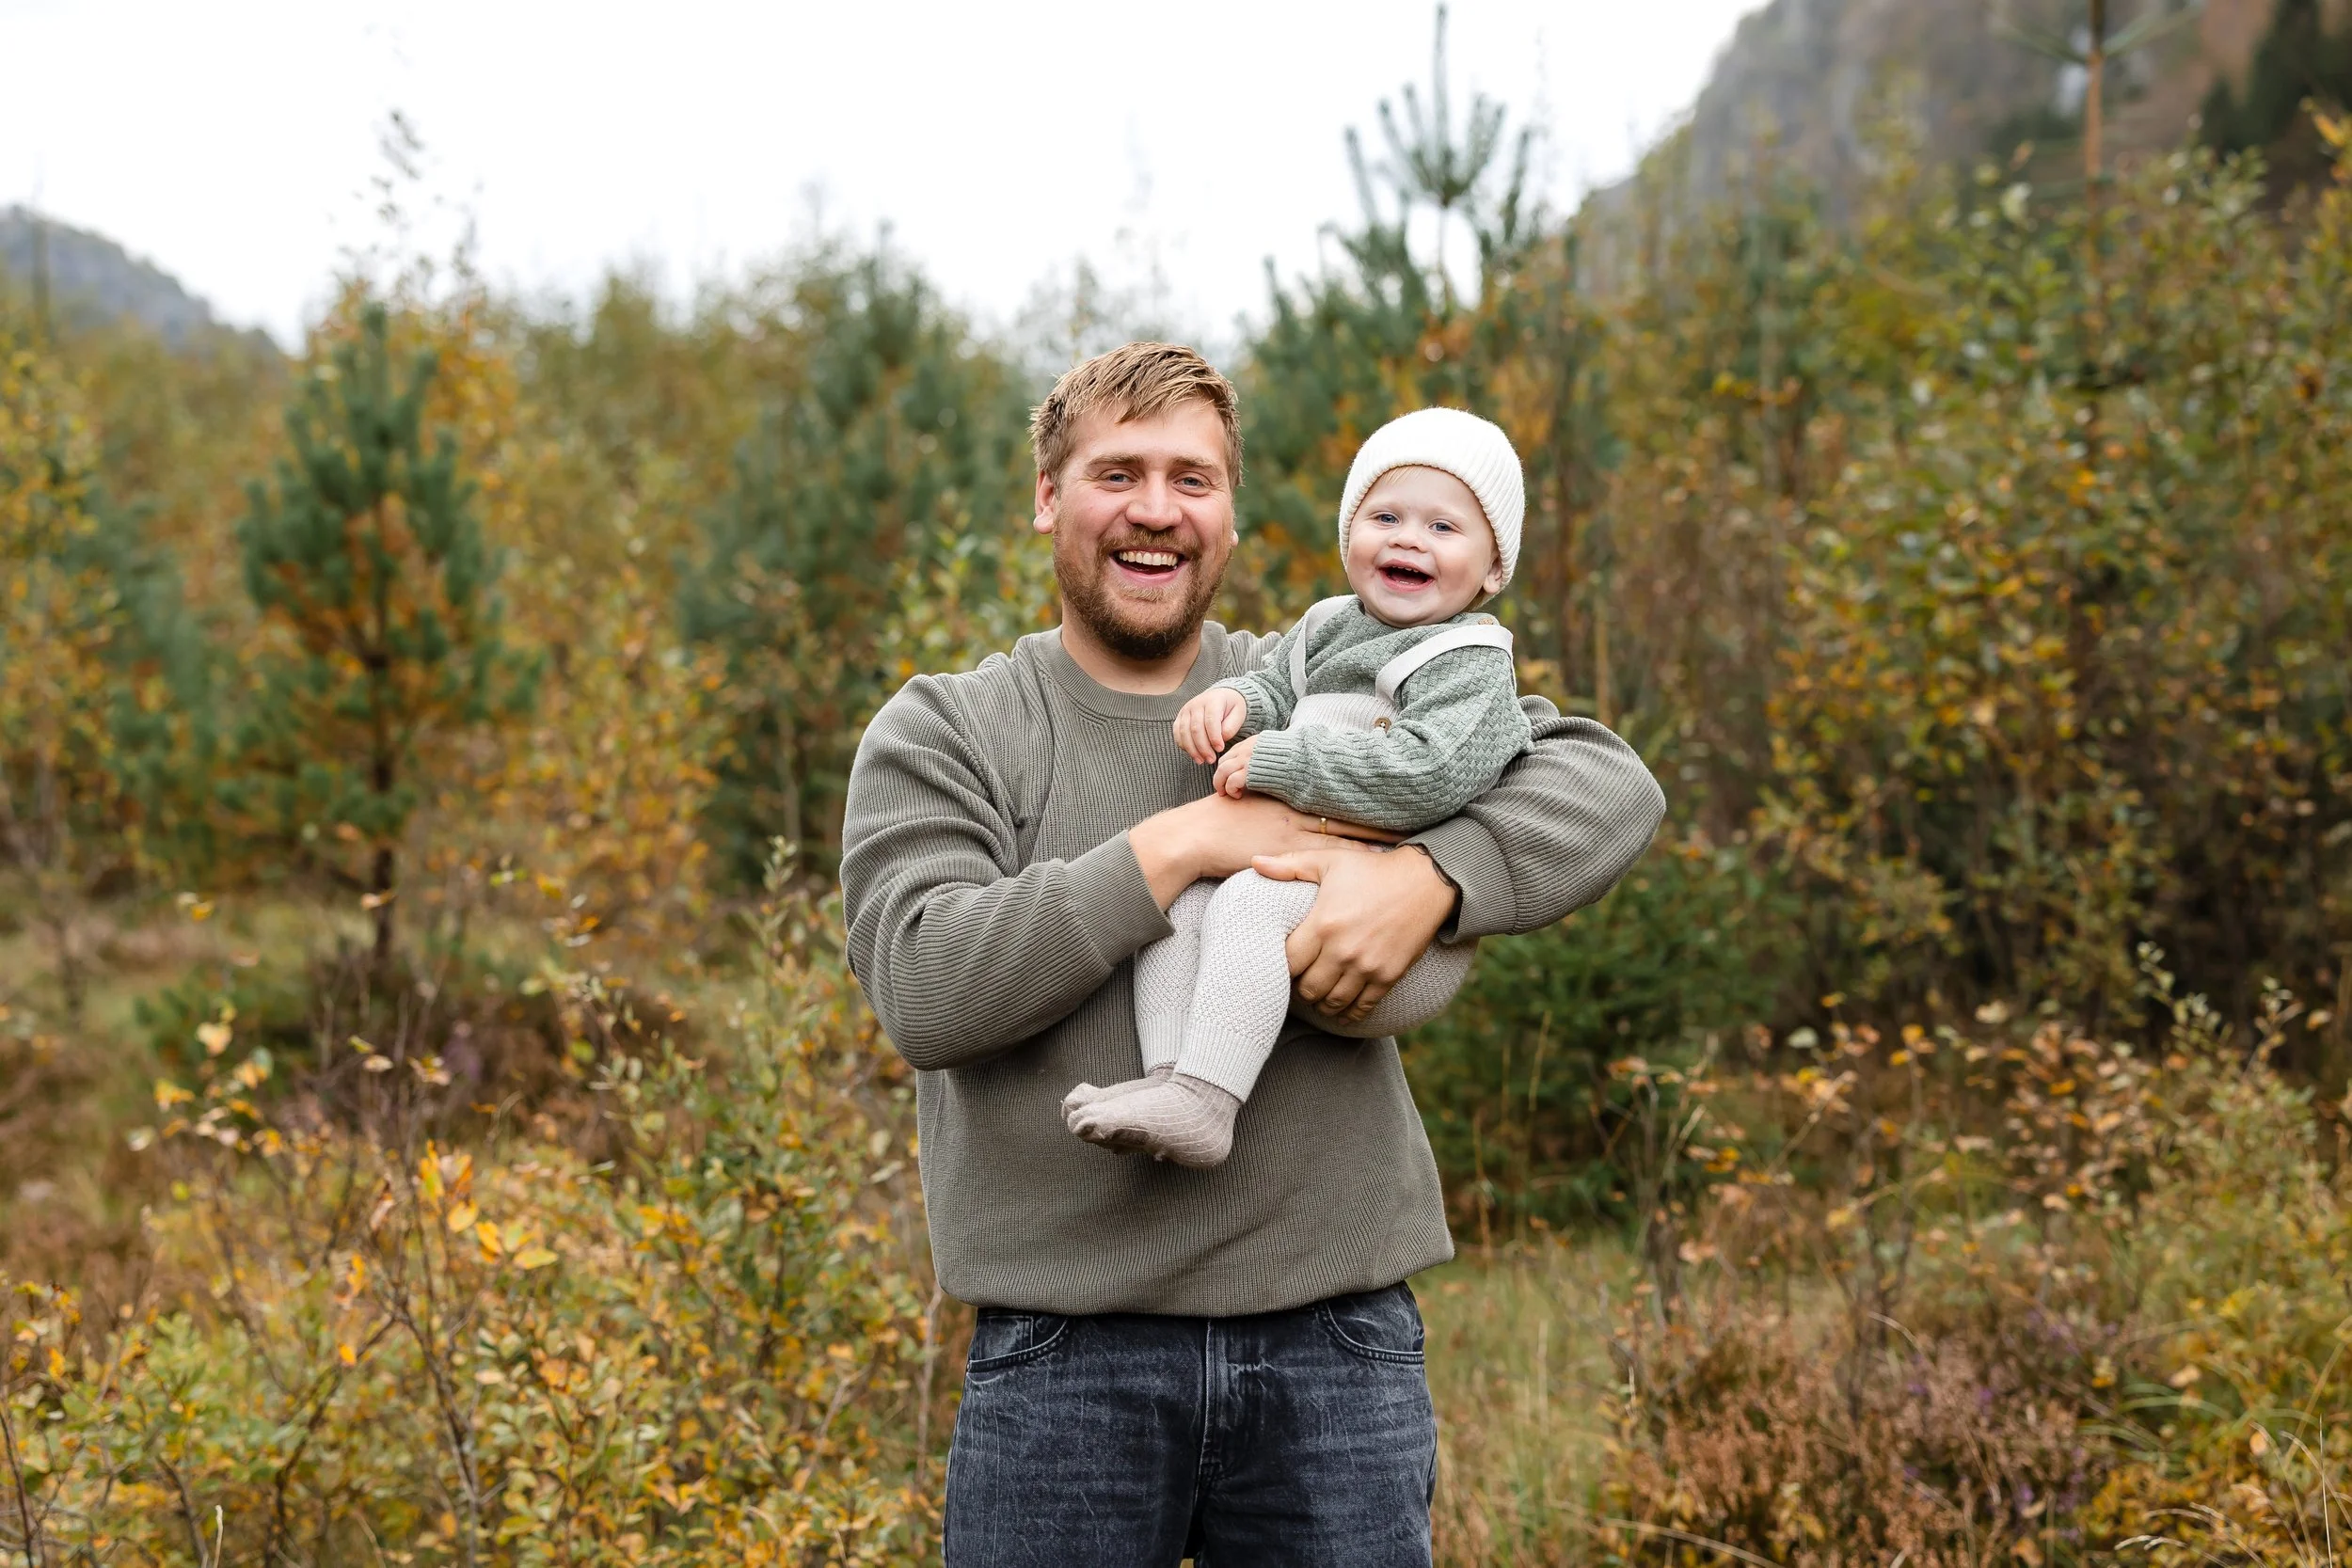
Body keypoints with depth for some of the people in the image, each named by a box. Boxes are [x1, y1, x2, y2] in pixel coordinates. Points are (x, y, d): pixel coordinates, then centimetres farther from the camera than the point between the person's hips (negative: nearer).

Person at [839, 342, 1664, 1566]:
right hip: (1065, 1351, -2)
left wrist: (1429, 877, -15)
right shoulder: (940, 732, 5)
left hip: (1337, 1337, 2)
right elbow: (923, 988, -12)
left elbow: (1609, 786, 3)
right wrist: (1177, 847, -14)